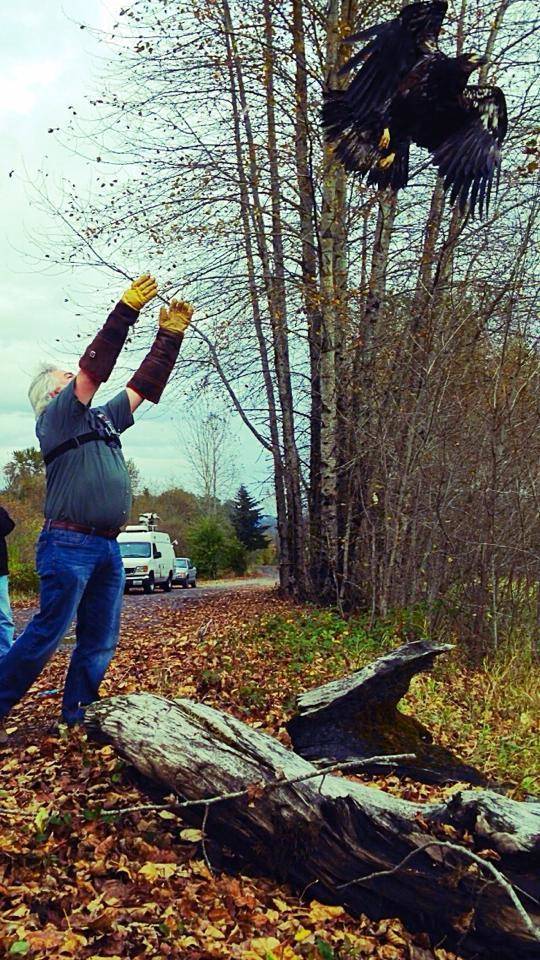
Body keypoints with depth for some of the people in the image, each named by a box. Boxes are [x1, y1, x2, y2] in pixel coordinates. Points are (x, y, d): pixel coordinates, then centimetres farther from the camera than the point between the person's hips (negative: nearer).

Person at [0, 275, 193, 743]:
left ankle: (76, 717, 17)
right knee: (46, 634, -7)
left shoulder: (103, 419, 21)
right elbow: (94, 368, -12)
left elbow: (145, 384, 22)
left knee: (100, 644, 8)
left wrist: (171, 333, 16)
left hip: (108, 548, 8)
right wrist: (127, 309, -14)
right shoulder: (56, 418, 0)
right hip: (69, 544, -8)